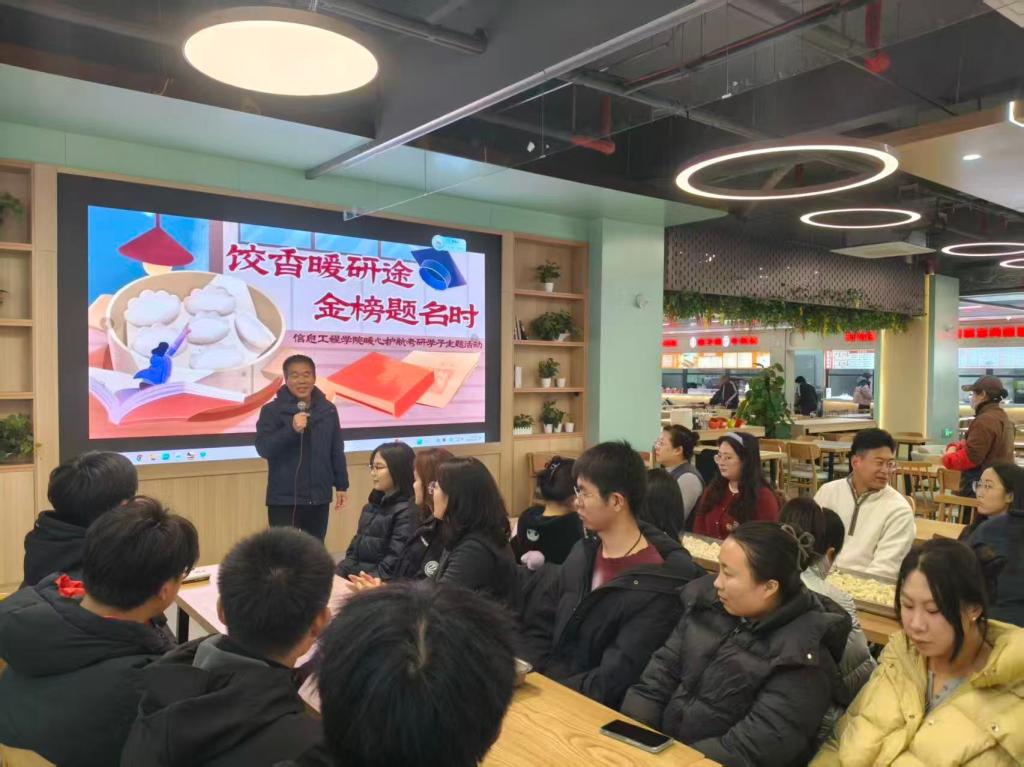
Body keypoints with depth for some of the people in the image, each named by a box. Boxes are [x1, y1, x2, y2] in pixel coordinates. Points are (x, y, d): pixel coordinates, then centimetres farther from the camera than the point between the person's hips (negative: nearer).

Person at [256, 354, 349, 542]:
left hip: (319, 497, 4)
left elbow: (337, 450, 12)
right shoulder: (272, 410, -5)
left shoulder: (328, 410, 6)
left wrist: (342, 485, 12)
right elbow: (263, 448, -14)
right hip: (284, 499, -4)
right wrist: (291, 430, -26)